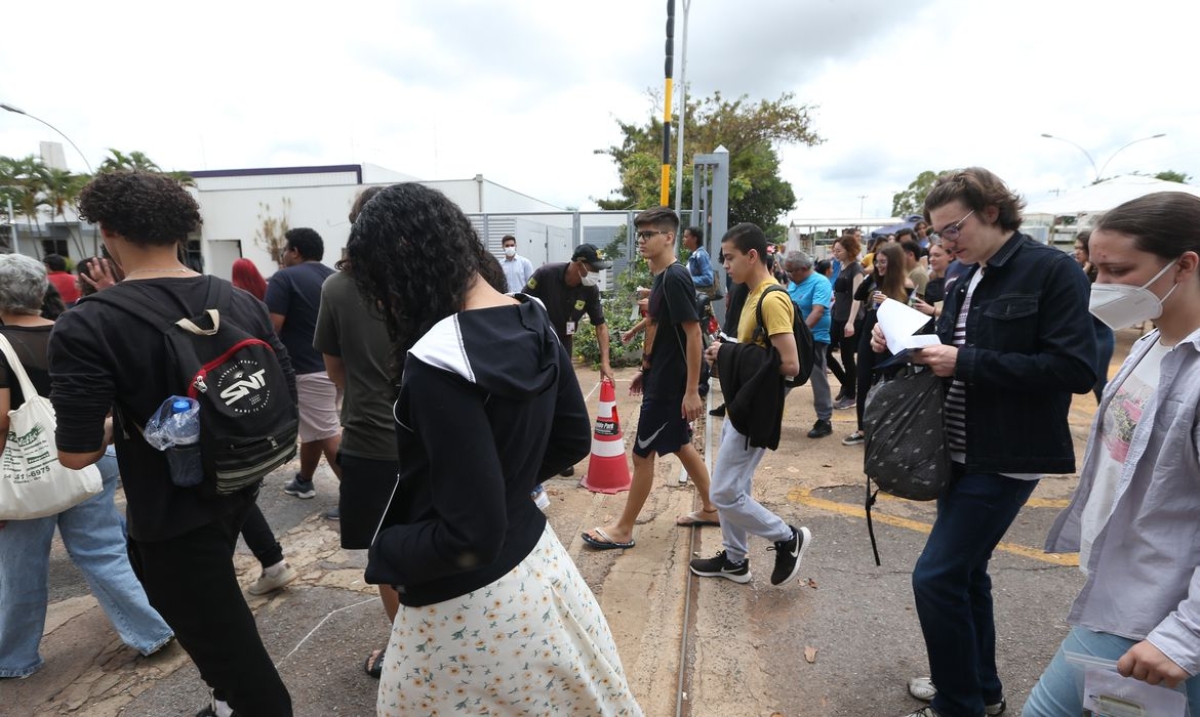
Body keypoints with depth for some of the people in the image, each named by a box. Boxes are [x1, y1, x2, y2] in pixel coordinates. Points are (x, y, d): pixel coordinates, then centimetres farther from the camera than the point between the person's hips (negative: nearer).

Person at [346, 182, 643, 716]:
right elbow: (573, 440, 6)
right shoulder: (534, 323, -5)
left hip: (468, 603, -7)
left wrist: (382, 551, -9)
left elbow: (470, 537, -25)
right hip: (536, 563, 7)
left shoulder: (438, 363, -29)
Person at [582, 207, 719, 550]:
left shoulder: (675, 278, -20)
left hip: (670, 383, -10)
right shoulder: (661, 277, 10)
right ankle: (710, 509, 36)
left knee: (642, 453, 0)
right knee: (681, 445, 20)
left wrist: (692, 390, -24)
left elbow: (694, 334, -23)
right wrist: (645, 370, 21)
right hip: (661, 378, 10)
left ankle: (623, 530, 15)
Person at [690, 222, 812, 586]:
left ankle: (788, 538, 17)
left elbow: (789, 364, -25)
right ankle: (735, 559, 32)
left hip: (755, 412, -10)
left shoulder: (772, 299, -19)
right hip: (741, 406, 10)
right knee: (735, 487, 17)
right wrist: (727, 353, 0)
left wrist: (730, 354, -18)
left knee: (724, 493, -2)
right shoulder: (755, 295, 11)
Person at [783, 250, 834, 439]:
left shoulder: (820, 283, -14)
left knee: (818, 380, 1)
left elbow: (818, 311, -27)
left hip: (814, 338, -7)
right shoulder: (793, 282, 8)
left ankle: (825, 420, 12)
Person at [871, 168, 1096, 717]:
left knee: (936, 576, -6)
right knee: (964, 570, 17)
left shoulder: (1051, 270, -12)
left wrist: (965, 361, -23)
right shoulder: (968, 282, 11)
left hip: (1006, 458, -8)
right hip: (962, 451, 8)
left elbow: (1075, 369, -20)